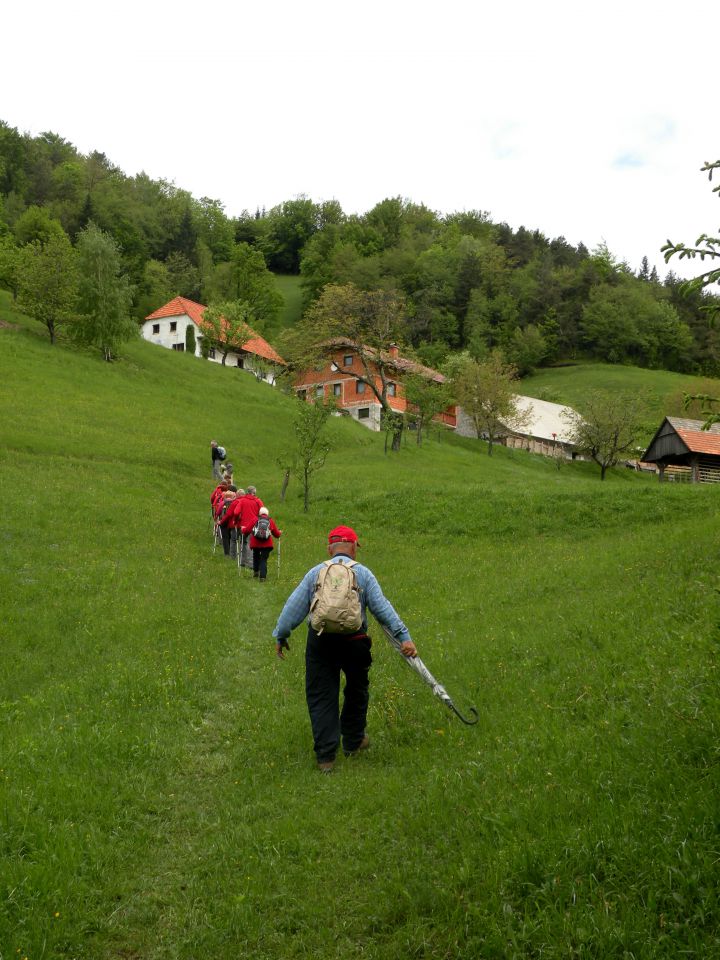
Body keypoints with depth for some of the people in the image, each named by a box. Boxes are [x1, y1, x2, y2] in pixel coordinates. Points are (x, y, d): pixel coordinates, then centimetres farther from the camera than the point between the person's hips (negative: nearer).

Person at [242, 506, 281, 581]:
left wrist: (242, 529, 27)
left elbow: (247, 530, 5)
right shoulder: (271, 521, 6)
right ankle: (262, 576, -9)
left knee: (256, 556, 25)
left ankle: (256, 571, 33)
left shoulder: (255, 520, 3)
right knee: (264, 559, 2)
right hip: (266, 544, -1)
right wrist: (280, 533, 34)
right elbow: (276, 534, 11)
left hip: (255, 543, 1)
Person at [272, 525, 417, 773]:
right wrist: (404, 636, -2)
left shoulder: (315, 572, 6)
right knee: (357, 692, 22)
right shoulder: (363, 573, 3)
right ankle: (353, 742, 36)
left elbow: (293, 606, 6)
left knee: (321, 697, 8)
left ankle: (325, 755, 7)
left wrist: (280, 636, 16)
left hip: (320, 642, 0)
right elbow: (383, 608, -3)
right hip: (354, 642, 0)